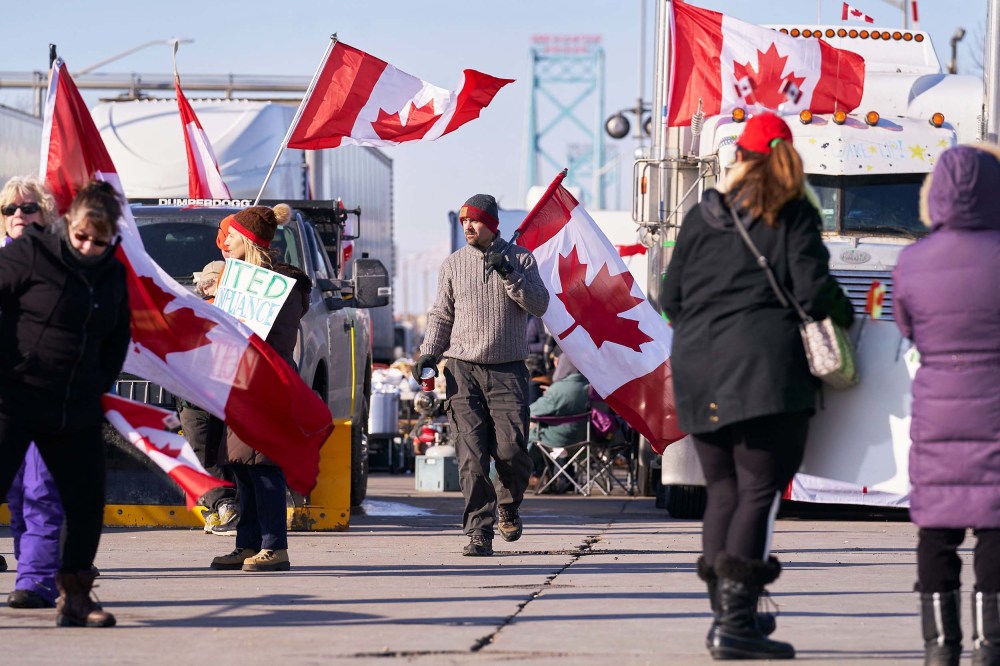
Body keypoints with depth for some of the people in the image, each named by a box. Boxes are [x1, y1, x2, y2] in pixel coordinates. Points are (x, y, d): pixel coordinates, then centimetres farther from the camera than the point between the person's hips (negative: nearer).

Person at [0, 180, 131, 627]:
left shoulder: (113, 276, 10)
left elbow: (118, 339, 22)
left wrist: (98, 386, 9)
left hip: (76, 413, 6)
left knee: (87, 505, 7)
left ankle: (74, 599, 20)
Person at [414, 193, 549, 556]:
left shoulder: (520, 258, 7)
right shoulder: (453, 264, 10)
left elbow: (539, 305, -2)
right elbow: (441, 315, 14)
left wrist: (509, 274, -13)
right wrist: (428, 354, 1)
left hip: (507, 371, -1)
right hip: (463, 369, 1)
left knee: (511, 451, -8)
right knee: (471, 456, -8)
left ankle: (508, 506, 22)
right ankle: (479, 532, -7)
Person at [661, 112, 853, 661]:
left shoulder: (701, 217, 10)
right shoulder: (792, 215, -2)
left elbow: (670, 300, 12)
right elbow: (814, 292, -10)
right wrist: (843, 315, 11)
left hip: (697, 373, 5)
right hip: (764, 368, -5)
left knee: (723, 492, 14)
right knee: (759, 491, -5)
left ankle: (727, 614, 16)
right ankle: (736, 624, -13)